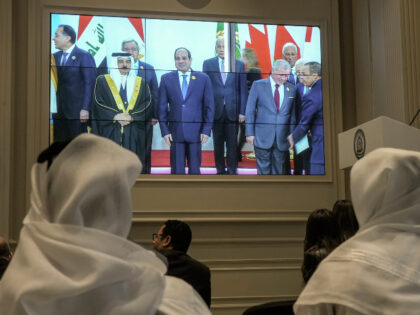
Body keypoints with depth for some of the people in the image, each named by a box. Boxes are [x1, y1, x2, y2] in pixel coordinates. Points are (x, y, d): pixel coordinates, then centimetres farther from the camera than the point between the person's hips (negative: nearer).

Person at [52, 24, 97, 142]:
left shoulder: (84, 56, -6)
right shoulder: (55, 57, 14)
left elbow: (89, 84, -10)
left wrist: (85, 109, -15)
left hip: (77, 112, -6)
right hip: (58, 112, 6)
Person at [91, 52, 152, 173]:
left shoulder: (141, 82, 14)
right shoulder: (102, 81, 10)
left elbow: (148, 104, 4)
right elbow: (98, 104, 0)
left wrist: (132, 117, -12)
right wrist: (115, 116, -15)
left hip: (135, 136, 1)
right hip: (110, 134, -1)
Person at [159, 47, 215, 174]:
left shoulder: (203, 78, 4)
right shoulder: (166, 79, 6)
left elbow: (209, 106, 3)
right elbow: (162, 107, 6)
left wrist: (206, 130, -3)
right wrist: (165, 131, -1)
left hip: (195, 132, 0)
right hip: (175, 132, 0)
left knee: (194, 169, 6)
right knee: (177, 170, 3)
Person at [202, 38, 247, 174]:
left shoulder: (239, 65, 5)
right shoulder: (208, 64, 6)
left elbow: (243, 90, 5)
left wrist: (242, 112, -1)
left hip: (232, 111, 0)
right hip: (216, 110, 1)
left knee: (232, 144, 0)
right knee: (218, 144, 6)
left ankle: (232, 172, 7)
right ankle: (220, 171, 16)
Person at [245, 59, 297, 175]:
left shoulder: (292, 89, 6)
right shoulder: (258, 85, -1)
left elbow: (292, 114, 9)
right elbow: (250, 111, 0)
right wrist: (249, 133, -4)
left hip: (282, 139, 2)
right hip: (262, 138, -2)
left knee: (278, 170, 9)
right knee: (263, 170, 2)